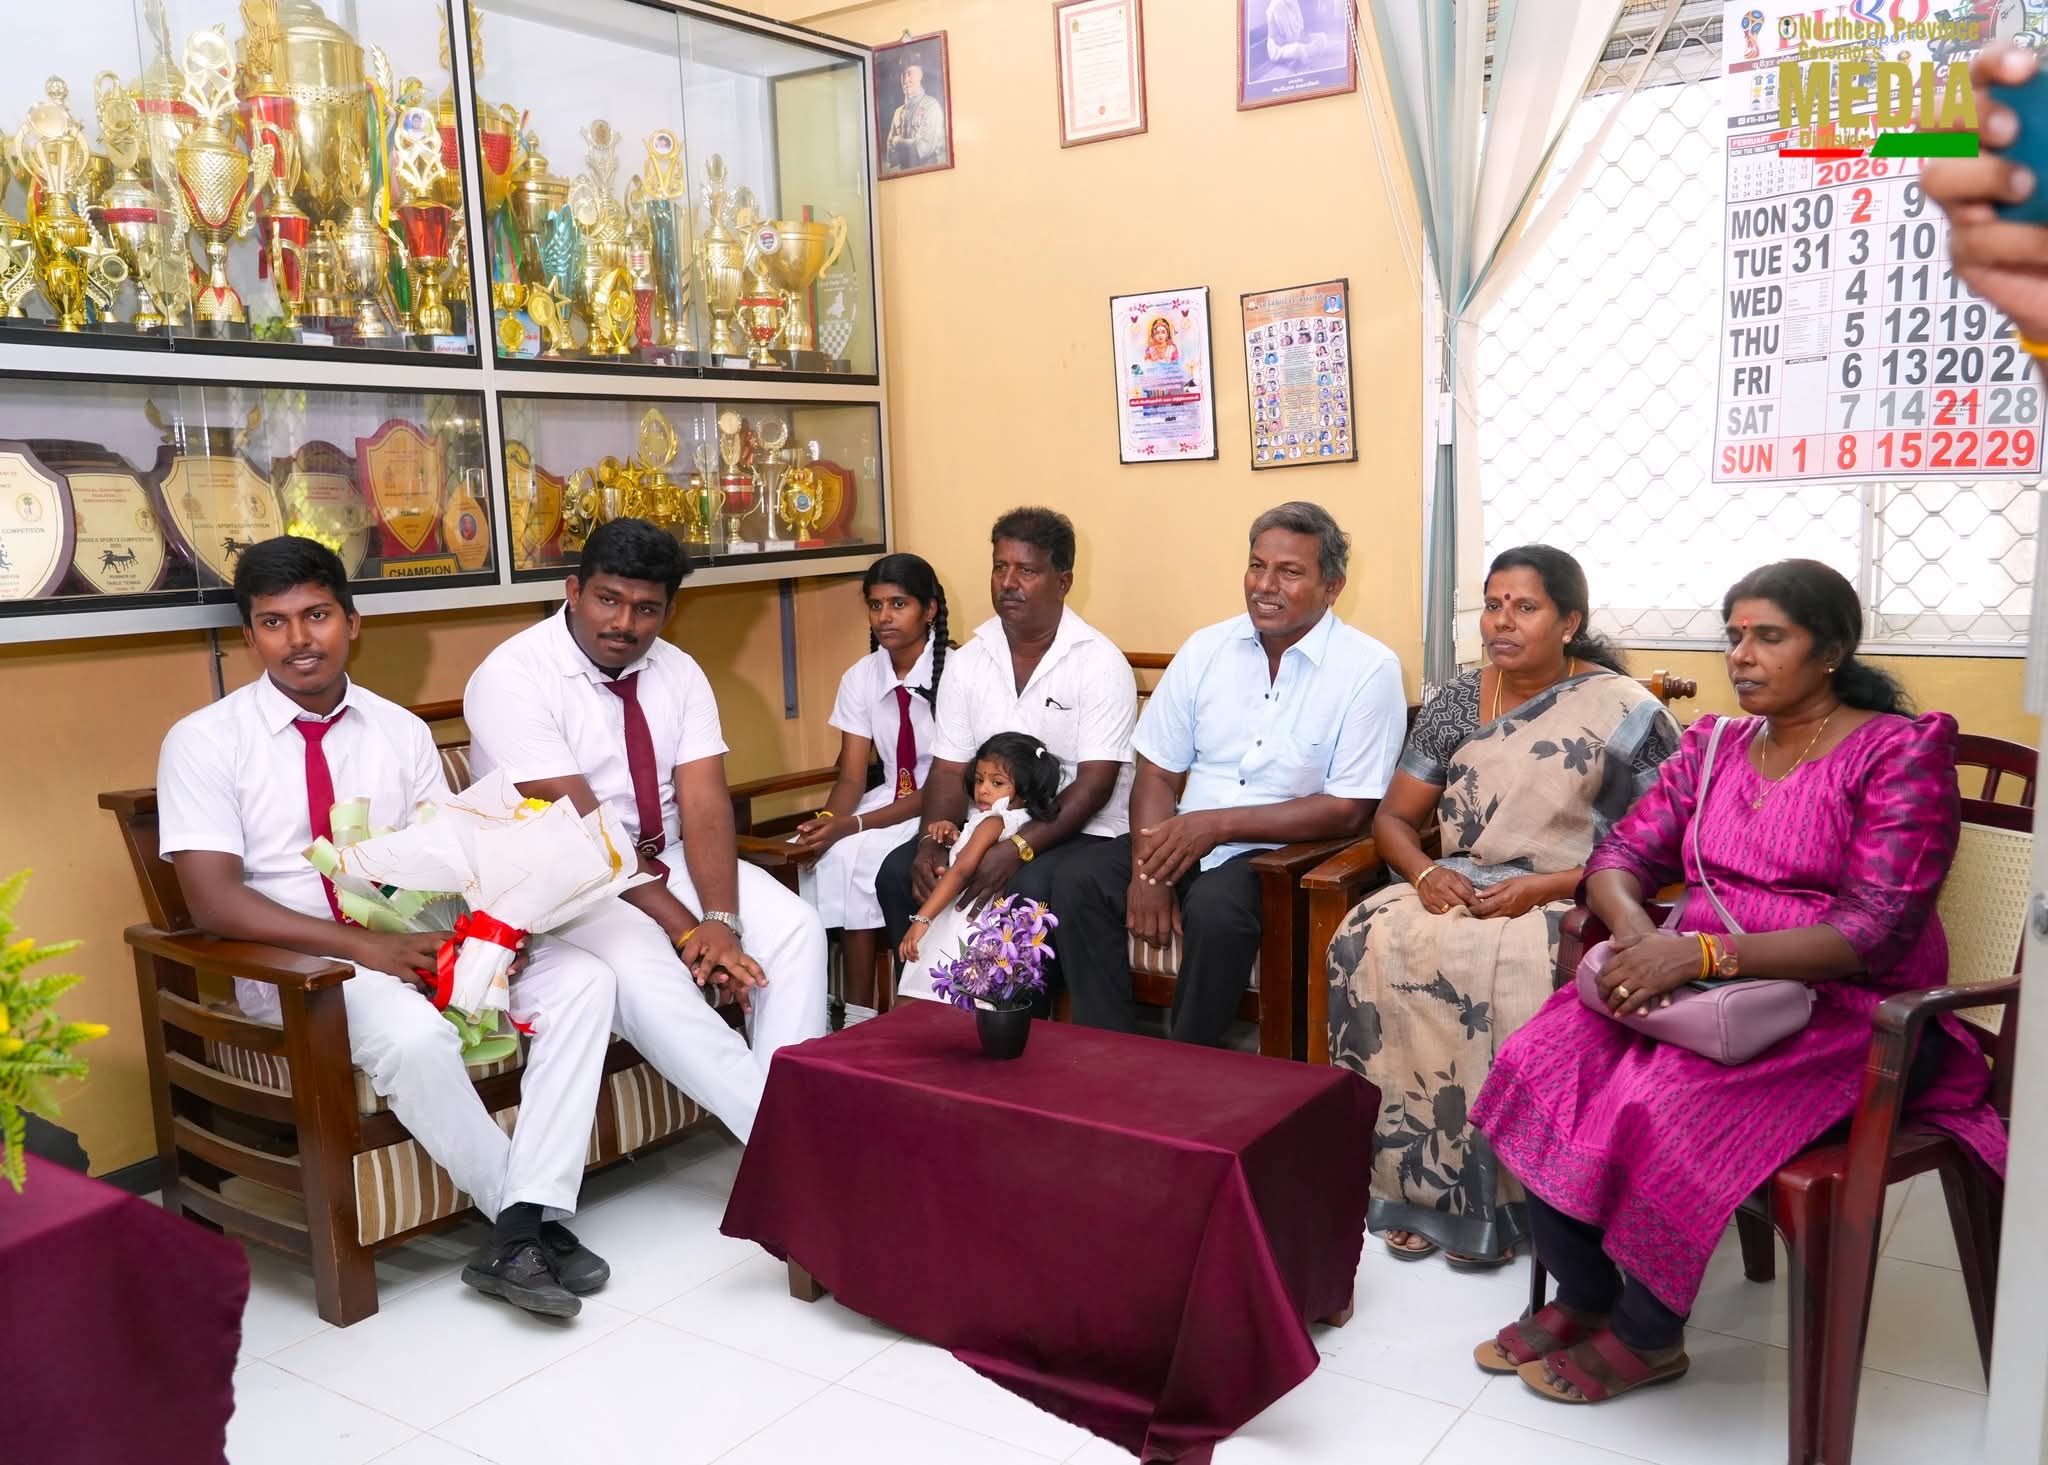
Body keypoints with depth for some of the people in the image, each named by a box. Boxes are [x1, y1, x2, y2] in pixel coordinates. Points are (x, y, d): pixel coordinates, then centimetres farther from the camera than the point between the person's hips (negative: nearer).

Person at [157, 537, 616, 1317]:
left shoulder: (400, 731, 9)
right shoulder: (203, 742, -4)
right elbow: (215, 901, -13)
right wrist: (362, 945, -24)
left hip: (419, 944, 5)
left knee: (581, 980, -18)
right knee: (415, 1037, -36)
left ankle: (524, 1227, -22)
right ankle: (530, 1217, -14)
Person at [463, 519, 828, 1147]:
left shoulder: (678, 672, 3)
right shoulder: (512, 676, -14)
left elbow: (705, 805, -7)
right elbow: (581, 825, -20)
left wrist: (720, 921, -23)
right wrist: (683, 927, -24)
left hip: (668, 860, 6)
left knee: (795, 926, -17)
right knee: (640, 970, -34)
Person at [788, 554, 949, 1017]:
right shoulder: (861, 678, 3)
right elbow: (852, 776, 0)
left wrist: (852, 826, -26)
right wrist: (827, 820, -24)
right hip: (891, 799, 5)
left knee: (854, 854, -28)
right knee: (831, 853, -24)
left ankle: (861, 1009, -17)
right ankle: (855, 1012, -17)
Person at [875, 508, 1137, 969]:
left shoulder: (1101, 664, -10)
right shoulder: (967, 661, 5)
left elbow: (1095, 784, -16)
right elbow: (950, 770, 4)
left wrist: (1018, 848, -28)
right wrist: (932, 841, -16)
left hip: (1081, 832, -5)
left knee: (1029, 888, -34)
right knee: (899, 871, -16)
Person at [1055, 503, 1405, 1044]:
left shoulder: (1370, 669, -8)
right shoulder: (1206, 649, 6)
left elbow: (1349, 811, -11)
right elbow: (1157, 772, 6)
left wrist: (1218, 823, -17)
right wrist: (1150, 870, -13)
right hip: (1185, 840, 5)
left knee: (1215, 908, -34)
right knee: (1078, 880, -19)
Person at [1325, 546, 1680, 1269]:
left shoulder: (1626, 712, -3)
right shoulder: (1453, 701, 11)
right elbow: (1394, 816, 12)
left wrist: (1544, 888, -17)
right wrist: (1424, 872, -10)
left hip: (1571, 904, -4)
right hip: (1456, 891, 4)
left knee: (1504, 968, -36)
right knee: (1371, 941, -27)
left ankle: (1490, 1193, -18)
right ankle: (1413, 1179, -18)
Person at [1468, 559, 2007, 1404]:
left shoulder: (1900, 752, -8)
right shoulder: (1715, 744, 11)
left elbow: (1878, 932, -17)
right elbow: (1623, 856, 7)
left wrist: (1702, 951, -27)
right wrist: (1636, 931, -18)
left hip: (1843, 1011, -6)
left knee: (1663, 1106, -31)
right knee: (1542, 1063, -19)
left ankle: (1646, 1335, -5)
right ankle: (1581, 1297, -1)